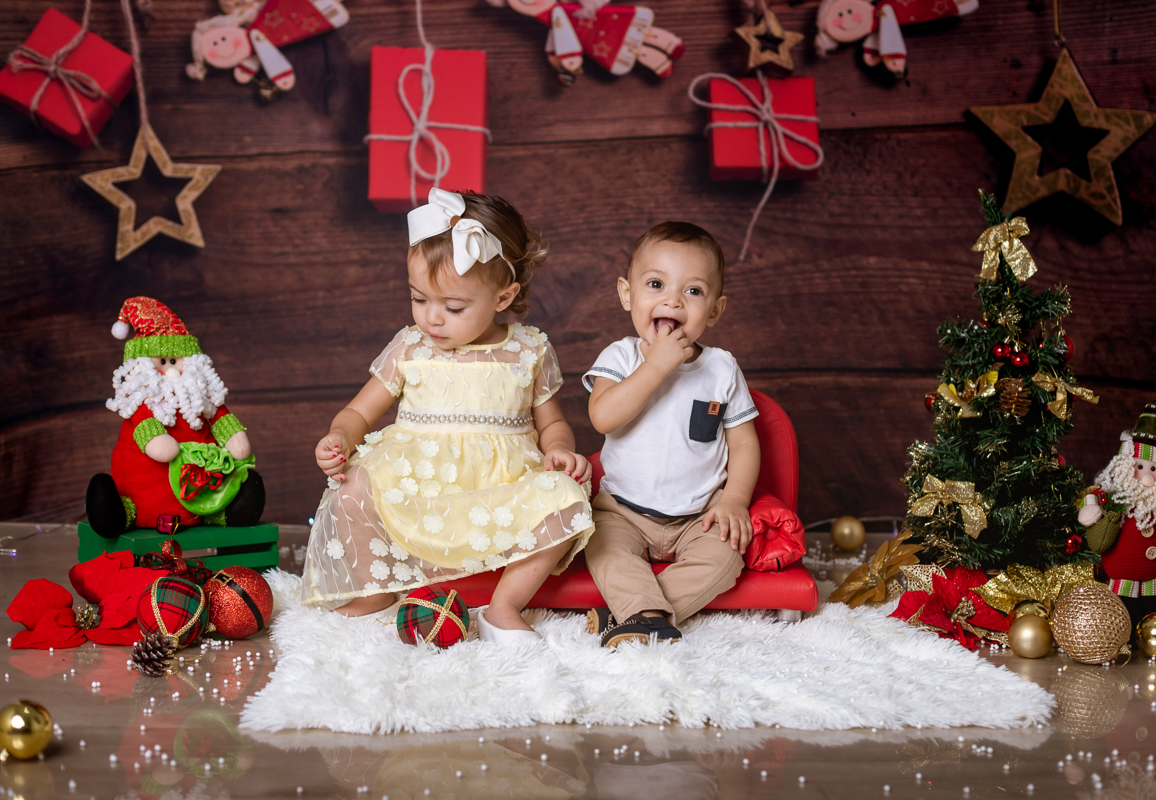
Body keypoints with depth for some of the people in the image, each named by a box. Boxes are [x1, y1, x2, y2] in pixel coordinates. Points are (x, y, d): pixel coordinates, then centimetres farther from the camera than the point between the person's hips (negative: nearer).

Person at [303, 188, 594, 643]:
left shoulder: (530, 352, 6)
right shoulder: (410, 348, 7)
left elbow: (552, 423, 17)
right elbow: (360, 412, 13)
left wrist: (558, 451, -6)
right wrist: (340, 437, -10)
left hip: (500, 497, 0)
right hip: (413, 494, 0)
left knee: (565, 501, -28)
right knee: (352, 490, -29)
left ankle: (505, 607, -10)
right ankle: (373, 599, -7)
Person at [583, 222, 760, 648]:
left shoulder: (722, 369, -1)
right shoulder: (621, 357, -6)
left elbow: (744, 442, 4)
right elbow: (603, 417, -25)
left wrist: (735, 498, -12)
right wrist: (657, 365, -28)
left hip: (699, 515, 1)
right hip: (624, 510, 0)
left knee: (724, 555, -25)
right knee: (604, 546, -28)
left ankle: (629, 614, -26)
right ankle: (651, 615, -35)